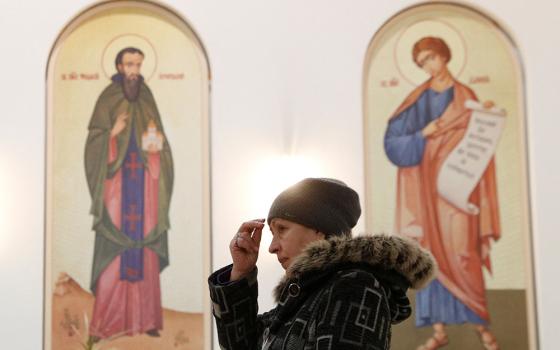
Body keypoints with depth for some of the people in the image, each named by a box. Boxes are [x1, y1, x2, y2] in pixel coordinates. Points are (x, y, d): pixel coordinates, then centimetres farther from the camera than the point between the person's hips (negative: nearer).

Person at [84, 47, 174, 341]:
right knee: (112, 255, -6)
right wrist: (113, 133, -22)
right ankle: (104, 323, -2)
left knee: (145, 255, 4)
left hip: (144, 185, 4)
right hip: (117, 184, -4)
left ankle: (145, 318, 10)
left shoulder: (147, 99, 12)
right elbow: (95, 142, -4)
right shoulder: (107, 100, 0)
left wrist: (156, 145, -5)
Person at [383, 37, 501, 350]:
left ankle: (482, 324, 5)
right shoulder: (417, 99, 9)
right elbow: (392, 141, -1)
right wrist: (422, 134, -13)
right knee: (431, 255, 0)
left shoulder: (467, 97, 6)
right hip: (426, 185, 2)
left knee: (461, 254, -10)